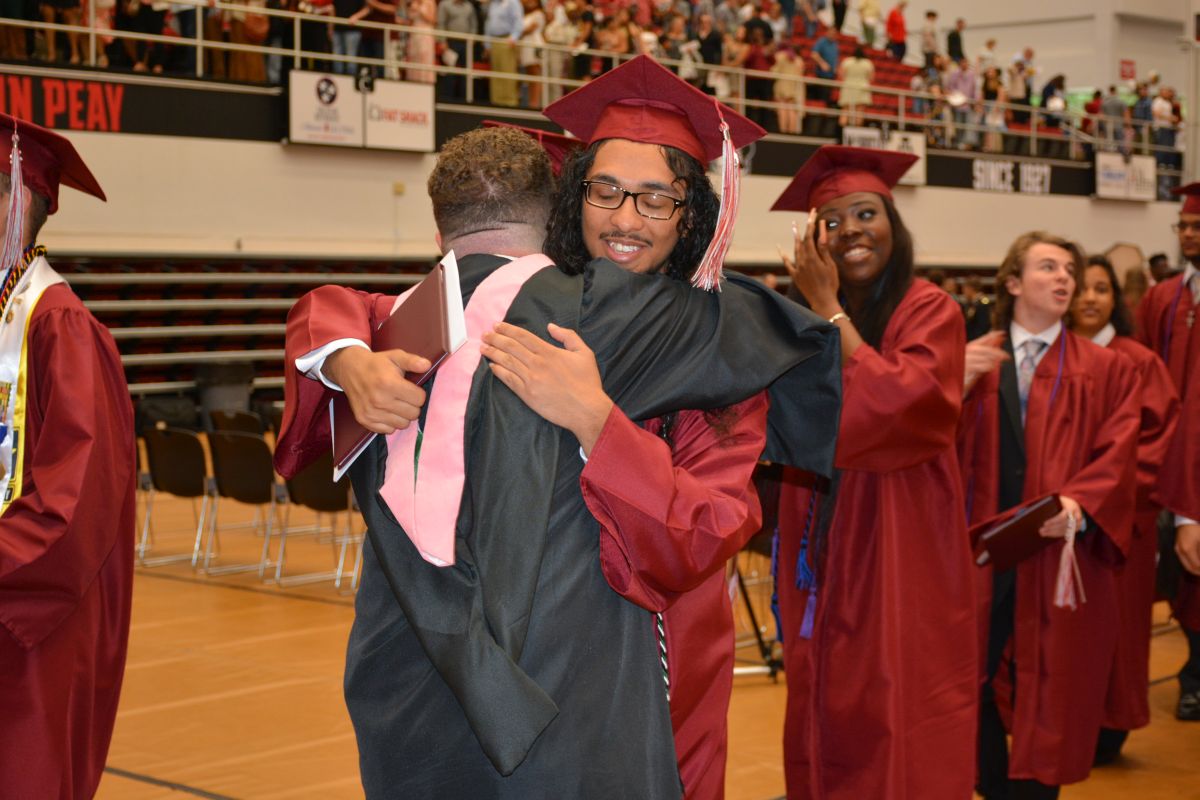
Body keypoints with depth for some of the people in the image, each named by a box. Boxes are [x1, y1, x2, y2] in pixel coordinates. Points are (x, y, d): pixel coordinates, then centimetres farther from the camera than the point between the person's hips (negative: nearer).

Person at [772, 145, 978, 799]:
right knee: (831, 745, 11)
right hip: (826, 560, 6)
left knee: (901, 746, 1)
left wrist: (828, 307, -19)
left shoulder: (928, 311, -8)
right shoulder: (810, 319, 10)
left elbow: (897, 401, -25)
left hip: (902, 561, -6)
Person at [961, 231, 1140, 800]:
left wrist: (1078, 505, -22)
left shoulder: (1106, 370, 5)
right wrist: (958, 386, -16)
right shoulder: (974, 362, 9)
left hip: (1061, 557, -1)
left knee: (1046, 698, 3)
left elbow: (1117, 457, -4)